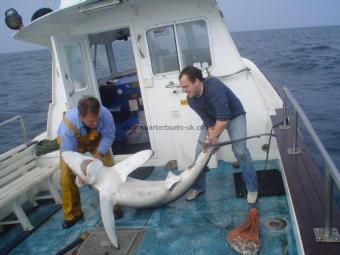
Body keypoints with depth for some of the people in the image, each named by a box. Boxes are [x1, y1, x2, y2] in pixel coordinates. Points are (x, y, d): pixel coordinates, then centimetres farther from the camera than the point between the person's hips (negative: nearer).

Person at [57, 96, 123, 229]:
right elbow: (69, 153, -31)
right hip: (72, 144, -1)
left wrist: (99, 153, -34)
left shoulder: (105, 114, -40)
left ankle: (114, 204, 10)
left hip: (96, 140, 1)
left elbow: (109, 135, -22)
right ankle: (72, 213, 13)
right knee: (66, 178, -8)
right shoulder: (68, 124, -42)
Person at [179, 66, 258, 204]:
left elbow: (224, 117, -39)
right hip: (212, 118, 6)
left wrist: (211, 137, -32)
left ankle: (252, 188, -1)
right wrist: (212, 138, -29)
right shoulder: (191, 100, -18)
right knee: (200, 151, -1)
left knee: (240, 150, -20)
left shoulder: (214, 86, -38)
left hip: (234, 115, -5)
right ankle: (198, 186, 17)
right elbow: (207, 120, -16)